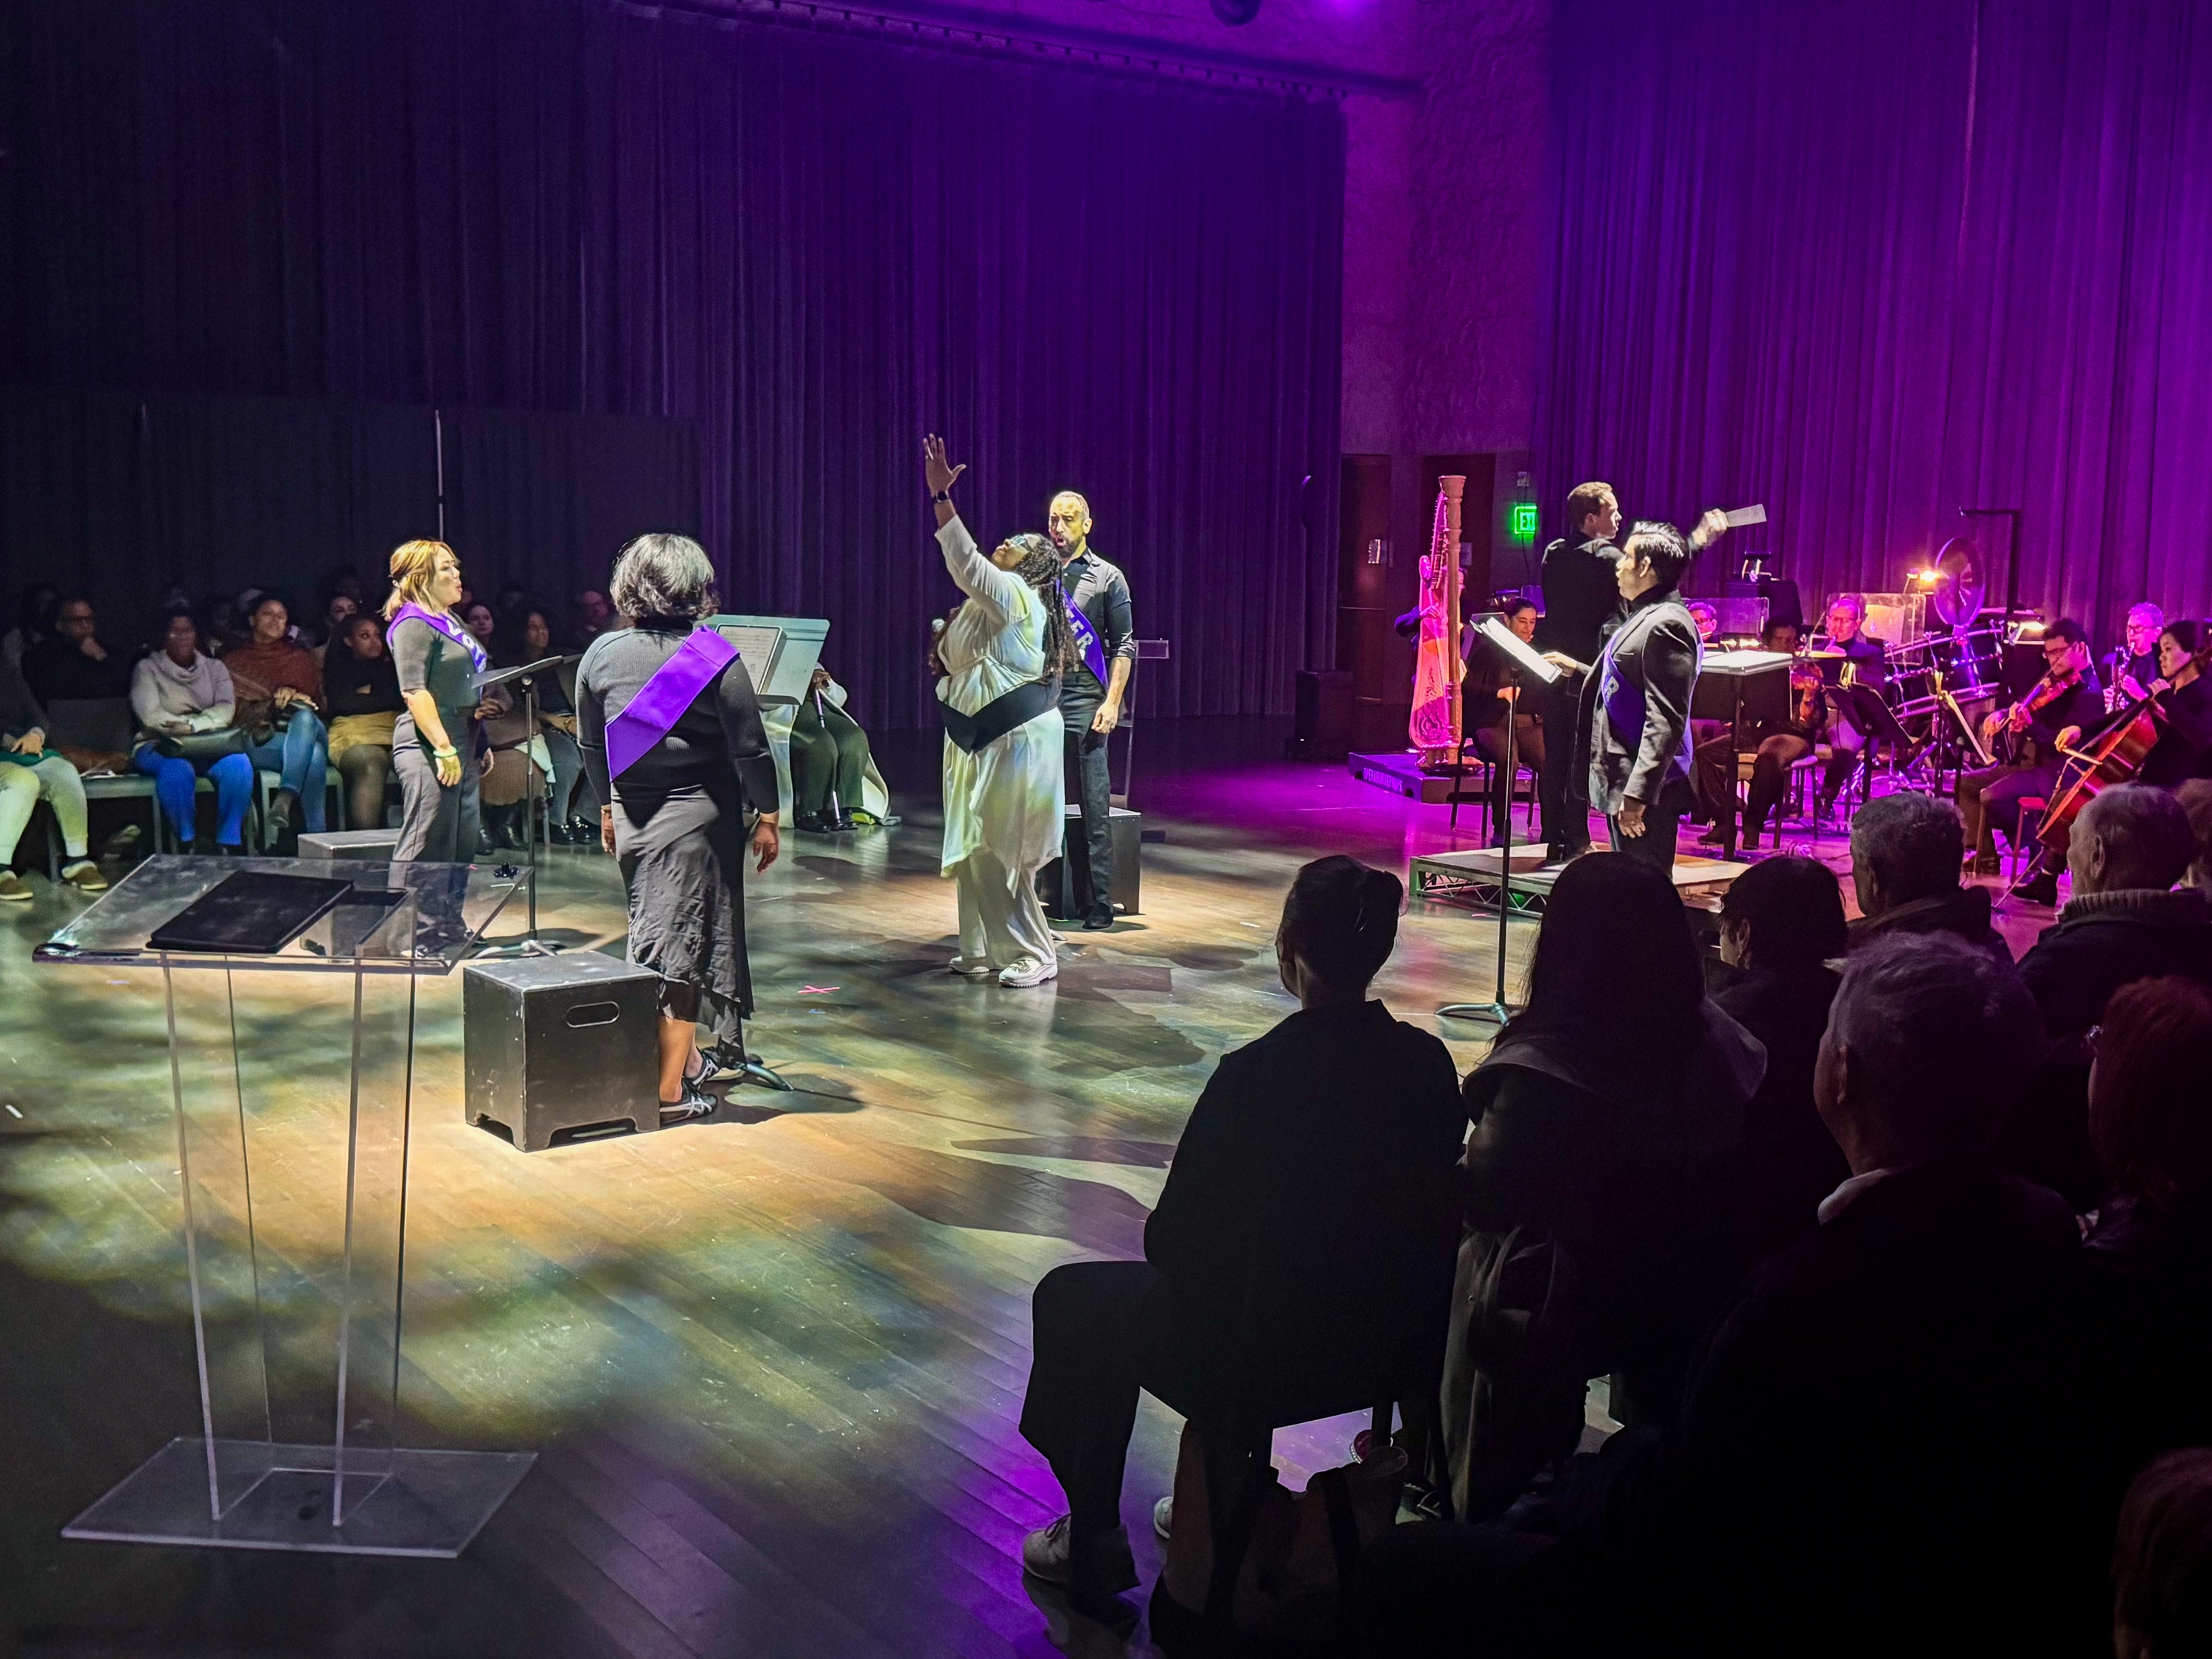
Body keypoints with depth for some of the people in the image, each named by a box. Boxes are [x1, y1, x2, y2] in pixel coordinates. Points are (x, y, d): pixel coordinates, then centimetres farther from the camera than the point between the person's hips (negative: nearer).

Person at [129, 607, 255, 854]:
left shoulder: (214, 668, 18)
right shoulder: (147, 669, 8)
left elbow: (226, 709, 1)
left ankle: (228, 843, -26)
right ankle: (188, 843, -27)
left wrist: (191, 725, -16)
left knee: (238, 764, -31)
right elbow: (150, 716, -7)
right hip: (161, 746, -2)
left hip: (209, 746, 3)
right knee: (177, 769, -38)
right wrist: (205, 722, -11)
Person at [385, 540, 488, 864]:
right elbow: (414, 692, -19)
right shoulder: (414, 624, -10)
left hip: (461, 744, 10)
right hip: (429, 749, -10)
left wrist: (481, 745, 22)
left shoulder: (450, 621, 19)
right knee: (426, 853, -11)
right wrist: (444, 749, -23)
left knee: (464, 849, 11)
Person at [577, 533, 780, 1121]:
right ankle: (669, 1091, 0)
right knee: (684, 944, -2)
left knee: (655, 937, 17)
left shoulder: (600, 655, 1)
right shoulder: (714, 658, -12)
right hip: (700, 816, -5)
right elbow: (749, 748, -11)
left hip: (633, 818, 5)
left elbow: (590, 747, 10)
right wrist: (767, 816, -1)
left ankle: (687, 1058, 29)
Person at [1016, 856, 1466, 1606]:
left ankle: (1092, 1542, 30)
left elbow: (1173, 1240, -16)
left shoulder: (1257, 1075, -25)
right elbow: (1430, 1211, 6)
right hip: (1385, 1338, 6)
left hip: (1256, 1354, -6)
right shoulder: (1427, 1063, -8)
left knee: (1069, 1297, 20)